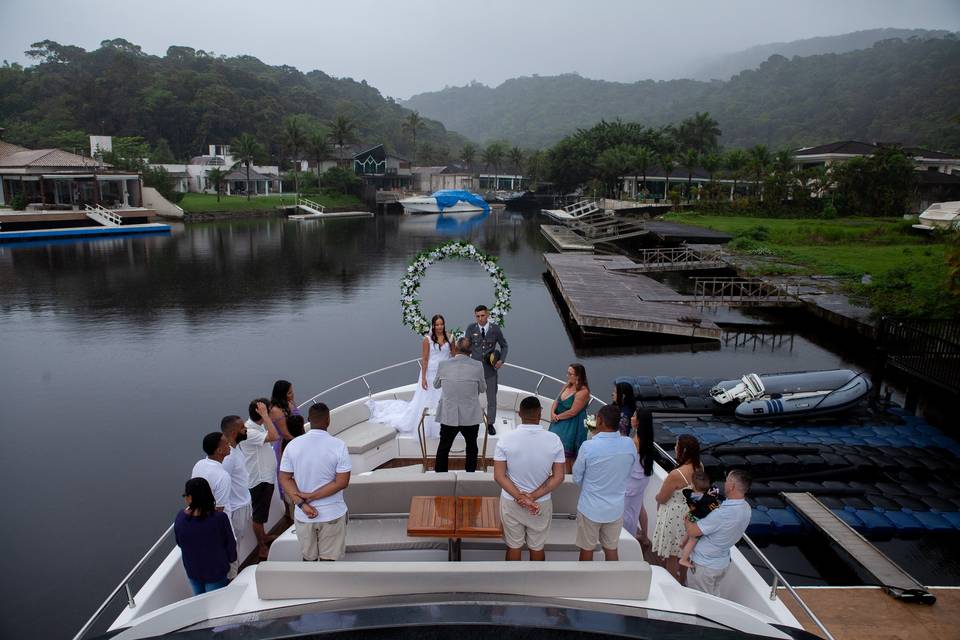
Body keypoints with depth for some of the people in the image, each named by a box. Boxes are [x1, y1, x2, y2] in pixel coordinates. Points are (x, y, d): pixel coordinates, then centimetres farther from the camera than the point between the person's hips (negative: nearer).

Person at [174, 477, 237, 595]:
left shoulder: (180, 517, -20)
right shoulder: (219, 518, -28)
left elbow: (179, 542, -1)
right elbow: (230, 544, -14)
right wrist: (232, 558, 7)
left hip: (192, 571, 3)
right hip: (216, 572, -3)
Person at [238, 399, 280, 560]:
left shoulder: (258, 426, 2)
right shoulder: (249, 432, -29)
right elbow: (274, 436, -42)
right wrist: (265, 415, -39)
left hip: (266, 476, 10)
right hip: (258, 479, -10)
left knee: (262, 512, 26)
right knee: (258, 515, 7)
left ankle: (263, 536, 44)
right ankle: (261, 548, 21)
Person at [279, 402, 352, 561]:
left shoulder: (293, 445, -6)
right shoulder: (338, 446, -14)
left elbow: (285, 478, -5)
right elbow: (342, 482, -16)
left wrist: (302, 504, -11)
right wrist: (311, 496, -13)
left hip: (303, 516, 3)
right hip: (332, 514, -2)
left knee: (308, 558, 19)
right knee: (328, 560, 11)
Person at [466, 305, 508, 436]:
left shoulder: (495, 329, -5)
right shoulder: (471, 328, -6)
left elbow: (504, 346, 8)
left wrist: (502, 360, -6)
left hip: (490, 369, 0)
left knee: (492, 398, 10)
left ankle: (490, 423, 26)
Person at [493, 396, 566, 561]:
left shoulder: (506, 439, -17)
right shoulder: (554, 440, -15)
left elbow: (499, 476, -17)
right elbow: (558, 477, -14)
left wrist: (520, 497, -17)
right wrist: (533, 497, -16)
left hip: (511, 502, 0)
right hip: (541, 504, 0)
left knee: (514, 546, 19)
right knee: (537, 547, 20)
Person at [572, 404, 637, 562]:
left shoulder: (588, 446, -23)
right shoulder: (630, 445, -12)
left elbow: (576, 477, -9)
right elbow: (627, 473, 4)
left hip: (590, 508, -3)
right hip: (616, 508, 3)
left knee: (587, 549, 15)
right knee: (611, 549, 19)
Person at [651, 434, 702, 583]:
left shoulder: (676, 475, -32)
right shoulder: (699, 467, -9)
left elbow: (661, 498, -17)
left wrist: (657, 496, 3)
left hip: (674, 517, -7)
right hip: (689, 515, 7)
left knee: (670, 556, 12)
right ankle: (682, 581, 45)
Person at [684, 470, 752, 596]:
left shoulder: (722, 513, -35)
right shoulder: (746, 508, -7)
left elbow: (692, 531, -27)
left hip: (704, 565, -7)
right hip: (723, 562, 8)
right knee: (714, 595, 25)